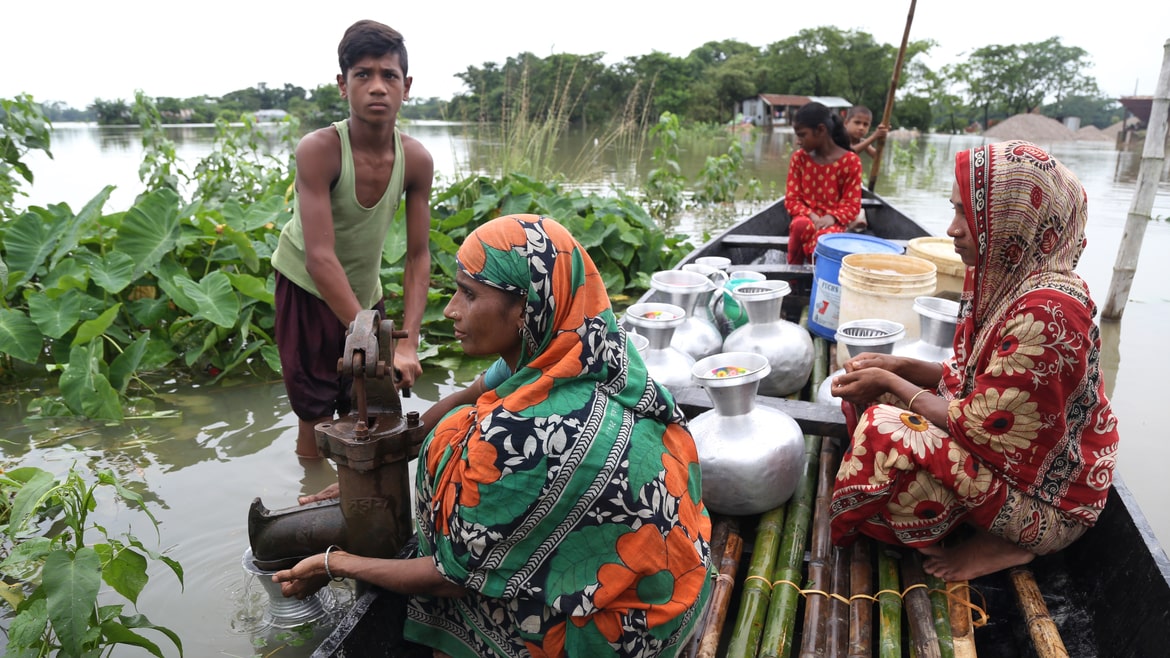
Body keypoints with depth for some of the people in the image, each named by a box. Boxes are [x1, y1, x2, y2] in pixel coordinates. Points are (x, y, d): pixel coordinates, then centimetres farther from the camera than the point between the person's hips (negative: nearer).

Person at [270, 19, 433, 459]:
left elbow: (418, 257, -13)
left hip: (365, 293, 4)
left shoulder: (416, 160, -15)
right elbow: (320, 258, -33)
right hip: (307, 290, -4)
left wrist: (407, 342, -24)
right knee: (316, 420, 0)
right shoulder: (319, 150, -28)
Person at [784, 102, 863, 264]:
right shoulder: (799, 158, 3)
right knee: (800, 226, -36)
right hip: (806, 218, 2)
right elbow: (791, 199, 2)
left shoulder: (850, 161, -6)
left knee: (825, 235, -38)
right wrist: (811, 216, -17)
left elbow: (852, 205, -4)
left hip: (832, 222, -2)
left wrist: (831, 217, -24)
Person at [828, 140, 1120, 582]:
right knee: (885, 405, 5)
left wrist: (890, 384, -13)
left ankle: (998, 544, -2)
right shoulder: (1008, 280, 0)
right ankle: (993, 534, 8)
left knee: (887, 434, -26)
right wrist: (898, 367, -3)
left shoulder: (1045, 312, -29)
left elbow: (976, 424, -25)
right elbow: (975, 379, 9)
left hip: (1044, 501, -9)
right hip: (1009, 454, 9)